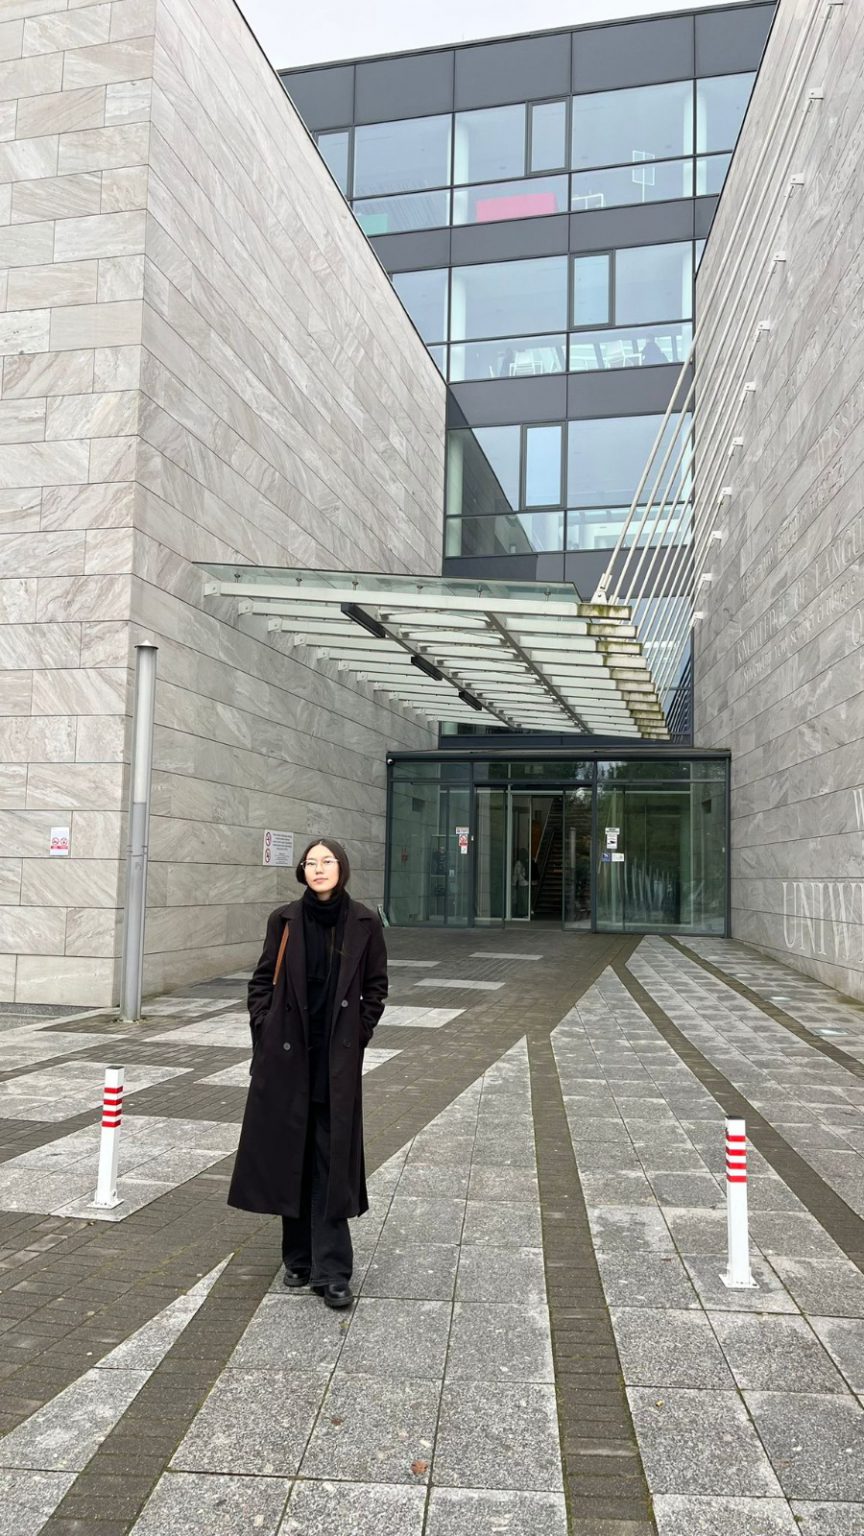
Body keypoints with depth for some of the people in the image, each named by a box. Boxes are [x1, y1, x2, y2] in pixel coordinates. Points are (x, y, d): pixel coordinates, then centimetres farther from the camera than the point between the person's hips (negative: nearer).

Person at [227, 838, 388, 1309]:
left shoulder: (364, 923, -3)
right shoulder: (285, 920, -1)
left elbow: (376, 987, 6)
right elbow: (261, 982, 7)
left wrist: (358, 1036, 1)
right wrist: (265, 1034, 1)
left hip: (338, 1059, -1)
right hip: (287, 1056, 1)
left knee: (331, 1162, 0)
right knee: (288, 1154, 8)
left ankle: (331, 1270, 5)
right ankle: (298, 1259, 23)